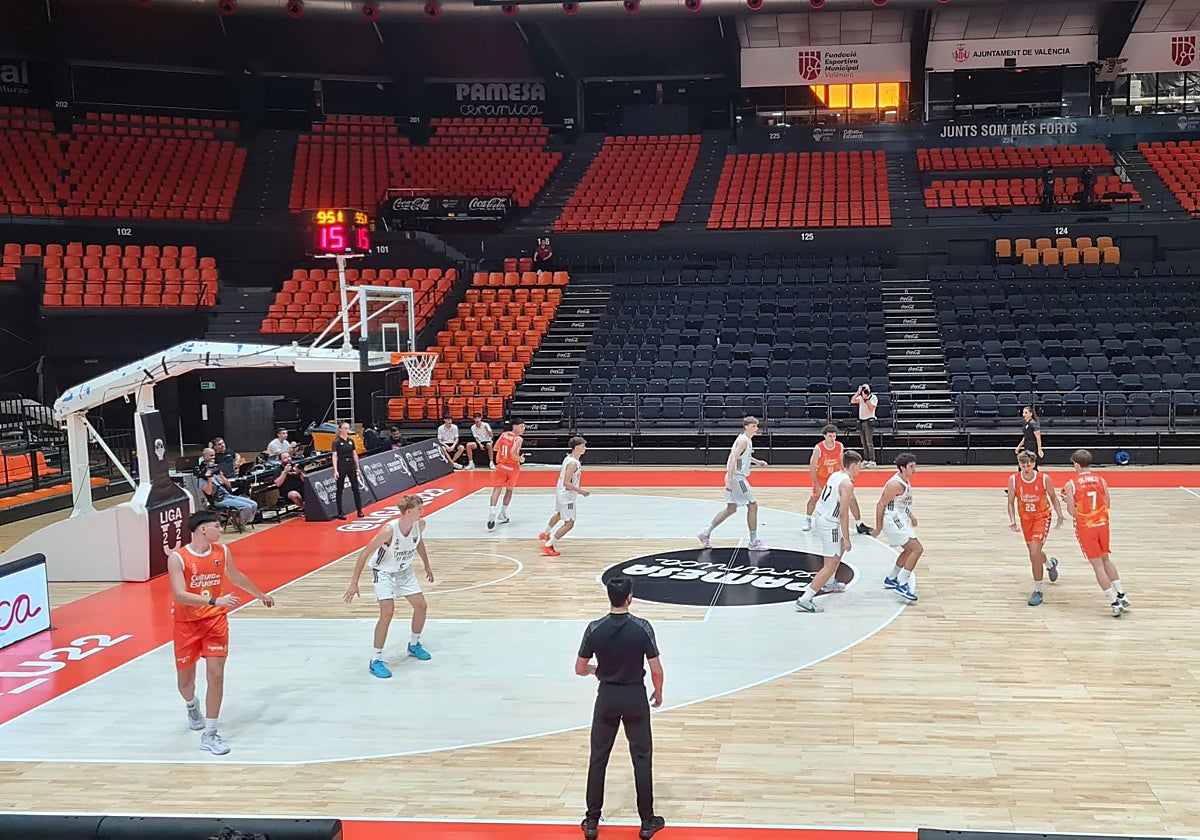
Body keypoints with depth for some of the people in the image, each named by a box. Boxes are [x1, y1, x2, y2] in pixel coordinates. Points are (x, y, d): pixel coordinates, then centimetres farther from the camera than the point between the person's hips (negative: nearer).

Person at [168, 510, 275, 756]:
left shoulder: (223, 551, -3)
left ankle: (209, 735, -2)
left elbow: (236, 577, 17)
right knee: (185, 678, 13)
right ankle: (192, 706, 50)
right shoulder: (178, 558, -18)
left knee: (216, 674, -11)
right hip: (186, 623, -2)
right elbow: (179, 595, -28)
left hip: (215, 620, 2)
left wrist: (261, 595, 29)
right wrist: (215, 601, -39)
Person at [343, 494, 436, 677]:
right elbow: (365, 553, -29)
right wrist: (354, 583, -28)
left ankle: (414, 645, 30)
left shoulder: (420, 525, -16)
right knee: (387, 612, -20)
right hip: (384, 572, -6)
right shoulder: (389, 530, -35)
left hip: (404, 570, 6)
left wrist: (427, 565, 18)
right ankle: (375, 660, -10)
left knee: (421, 606, 6)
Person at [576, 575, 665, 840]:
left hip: (607, 698, 1)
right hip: (635, 698, -1)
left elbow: (580, 668, -2)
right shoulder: (642, 627, -14)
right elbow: (656, 670, -10)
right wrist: (658, 693, 9)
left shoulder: (595, 628, -10)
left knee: (598, 759, 13)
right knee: (642, 759, 10)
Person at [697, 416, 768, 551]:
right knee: (752, 506, -3)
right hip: (737, 478, -10)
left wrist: (756, 461, 23)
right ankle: (753, 542, 4)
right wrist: (729, 480, -29)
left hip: (738, 478, 10)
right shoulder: (743, 440, -16)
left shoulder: (747, 440, 13)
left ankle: (706, 534, 16)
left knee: (731, 509, 14)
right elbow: (733, 459, -24)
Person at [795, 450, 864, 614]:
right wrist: (847, 538, -17)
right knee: (830, 566, -7)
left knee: (841, 548, 33)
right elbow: (843, 513, -21)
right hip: (829, 525, -10)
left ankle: (828, 583, 48)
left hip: (822, 518, 10)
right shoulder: (847, 483, -19)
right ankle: (804, 600, -13)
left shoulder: (836, 475, 7)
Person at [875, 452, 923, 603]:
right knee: (917, 549, -15)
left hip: (900, 520, 11)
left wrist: (910, 514, 20)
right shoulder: (896, 484, -21)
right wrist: (878, 528, -16)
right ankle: (901, 585, -13)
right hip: (892, 521, -11)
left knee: (909, 550, 23)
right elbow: (881, 505, -19)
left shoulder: (905, 481, 9)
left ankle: (891, 579, 35)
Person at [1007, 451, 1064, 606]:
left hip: (1042, 517, -4)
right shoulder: (1013, 480, -13)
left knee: (1035, 552, -19)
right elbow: (1011, 502, -3)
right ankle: (1050, 563, 56)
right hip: (1025, 519, 4)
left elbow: (1053, 497, 0)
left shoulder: (1044, 478, -17)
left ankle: (1038, 591, -8)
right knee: (1034, 554, 18)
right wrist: (1012, 520, -15)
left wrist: (1060, 515, -8)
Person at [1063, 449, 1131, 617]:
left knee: (1098, 566, 2)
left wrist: (1067, 499, 8)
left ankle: (1115, 603, -1)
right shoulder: (1101, 480, 0)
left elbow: (1072, 512, -10)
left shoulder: (1071, 485, -11)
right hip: (1102, 524, 4)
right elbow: (1108, 505, 4)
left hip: (1085, 528, -4)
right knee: (1106, 559, 22)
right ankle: (1121, 596, 22)